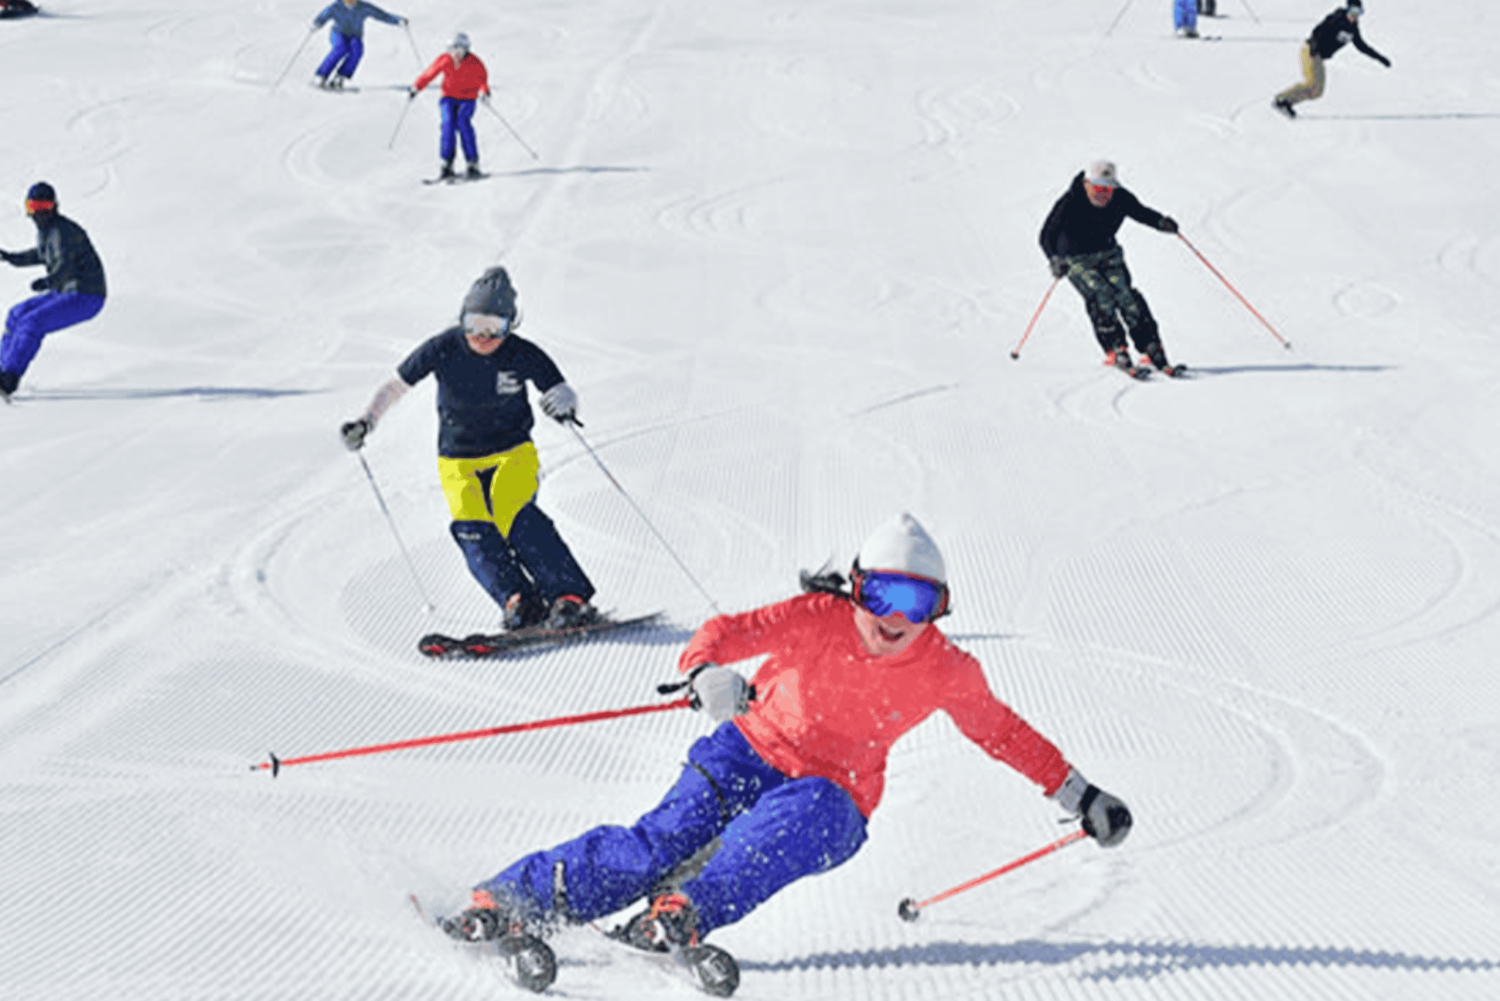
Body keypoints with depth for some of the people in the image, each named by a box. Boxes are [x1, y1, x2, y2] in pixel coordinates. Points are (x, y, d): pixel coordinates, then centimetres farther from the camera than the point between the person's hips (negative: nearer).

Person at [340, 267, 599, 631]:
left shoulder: (523, 355, -12)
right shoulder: (443, 349, -10)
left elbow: (562, 392, -8)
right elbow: (396, 386, -1)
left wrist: (563, 404, -33)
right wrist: (366, 421, -16)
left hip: (512, 454, -2)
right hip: (458, 461, 2)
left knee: (514, 515, -27)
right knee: (472, 529, -23)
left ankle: (572, 599, -28)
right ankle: (519, 602, -27)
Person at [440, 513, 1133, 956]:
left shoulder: (945, 674, -6)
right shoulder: (819, 620, -15)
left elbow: (1002, 731, 10)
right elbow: (727, 631, -21)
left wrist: (1077, 795, 12)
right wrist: (706, 672, -45)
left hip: (832, 800, 2)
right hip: (750, 754, -1)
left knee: (810, 815, -36)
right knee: (662, 842, -23)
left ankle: (683, 914, -44)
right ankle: (506, 899, -15)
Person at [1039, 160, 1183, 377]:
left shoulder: (1120, 198, -13)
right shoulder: (1070, 204, -24)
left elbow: (1141, 212, 3)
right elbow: (1048, 235, -24)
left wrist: (1160, 222, -18)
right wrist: (1055, 260, -41)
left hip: (1108, 255, 3)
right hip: (1076, 260, -3)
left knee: (1126, 296, -15)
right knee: (1101, 295, -26)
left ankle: (1153, 352, -12)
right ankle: (1116, 351, -21)